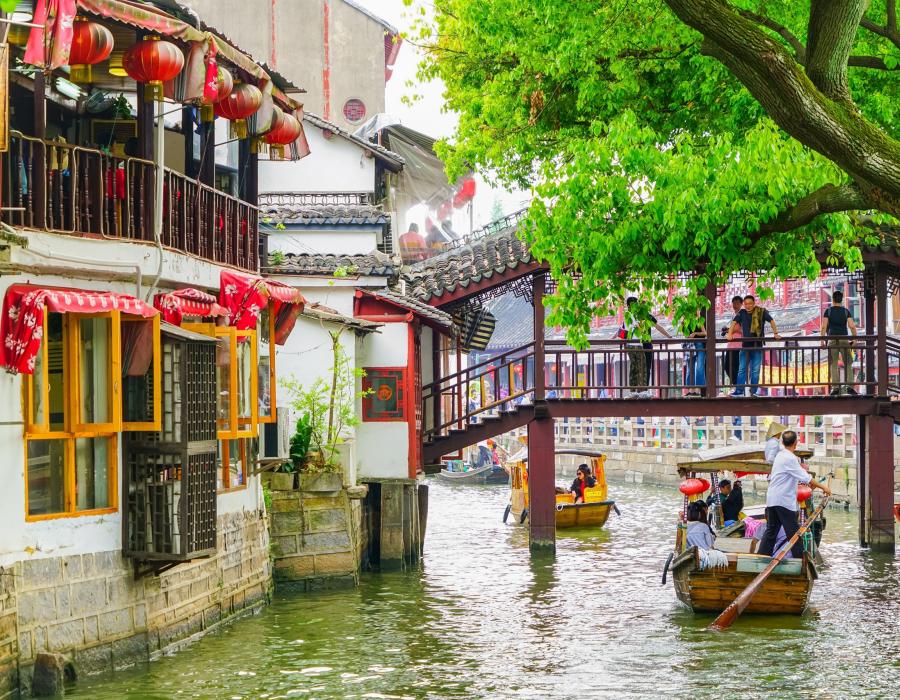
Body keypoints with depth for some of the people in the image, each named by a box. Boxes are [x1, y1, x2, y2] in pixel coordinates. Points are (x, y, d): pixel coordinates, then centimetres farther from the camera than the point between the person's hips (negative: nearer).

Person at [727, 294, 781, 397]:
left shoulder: (761, 312, -4)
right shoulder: (742, 313, 5)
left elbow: (771, 321, -6)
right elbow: (734, 322, 1)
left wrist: (775, 333, -15)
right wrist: (730, 334, -12)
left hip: (757, 346, -3)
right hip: (745, 345, 3)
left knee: (755, 370, 4)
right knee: (742, 369, 2)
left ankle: (754, 391, 9)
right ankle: (739, 390, 4)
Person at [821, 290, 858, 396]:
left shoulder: (828, 311, 3)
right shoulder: (846, 311, 6)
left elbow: (824, 327, -5)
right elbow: (852, 326, -2)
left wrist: (822, 339, -3)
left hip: (832, 340, -1)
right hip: (844, 339, 1)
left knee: (833, 365, 2)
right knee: (848, 364, 5)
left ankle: (835, 387, -5)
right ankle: (849, 386, -7)